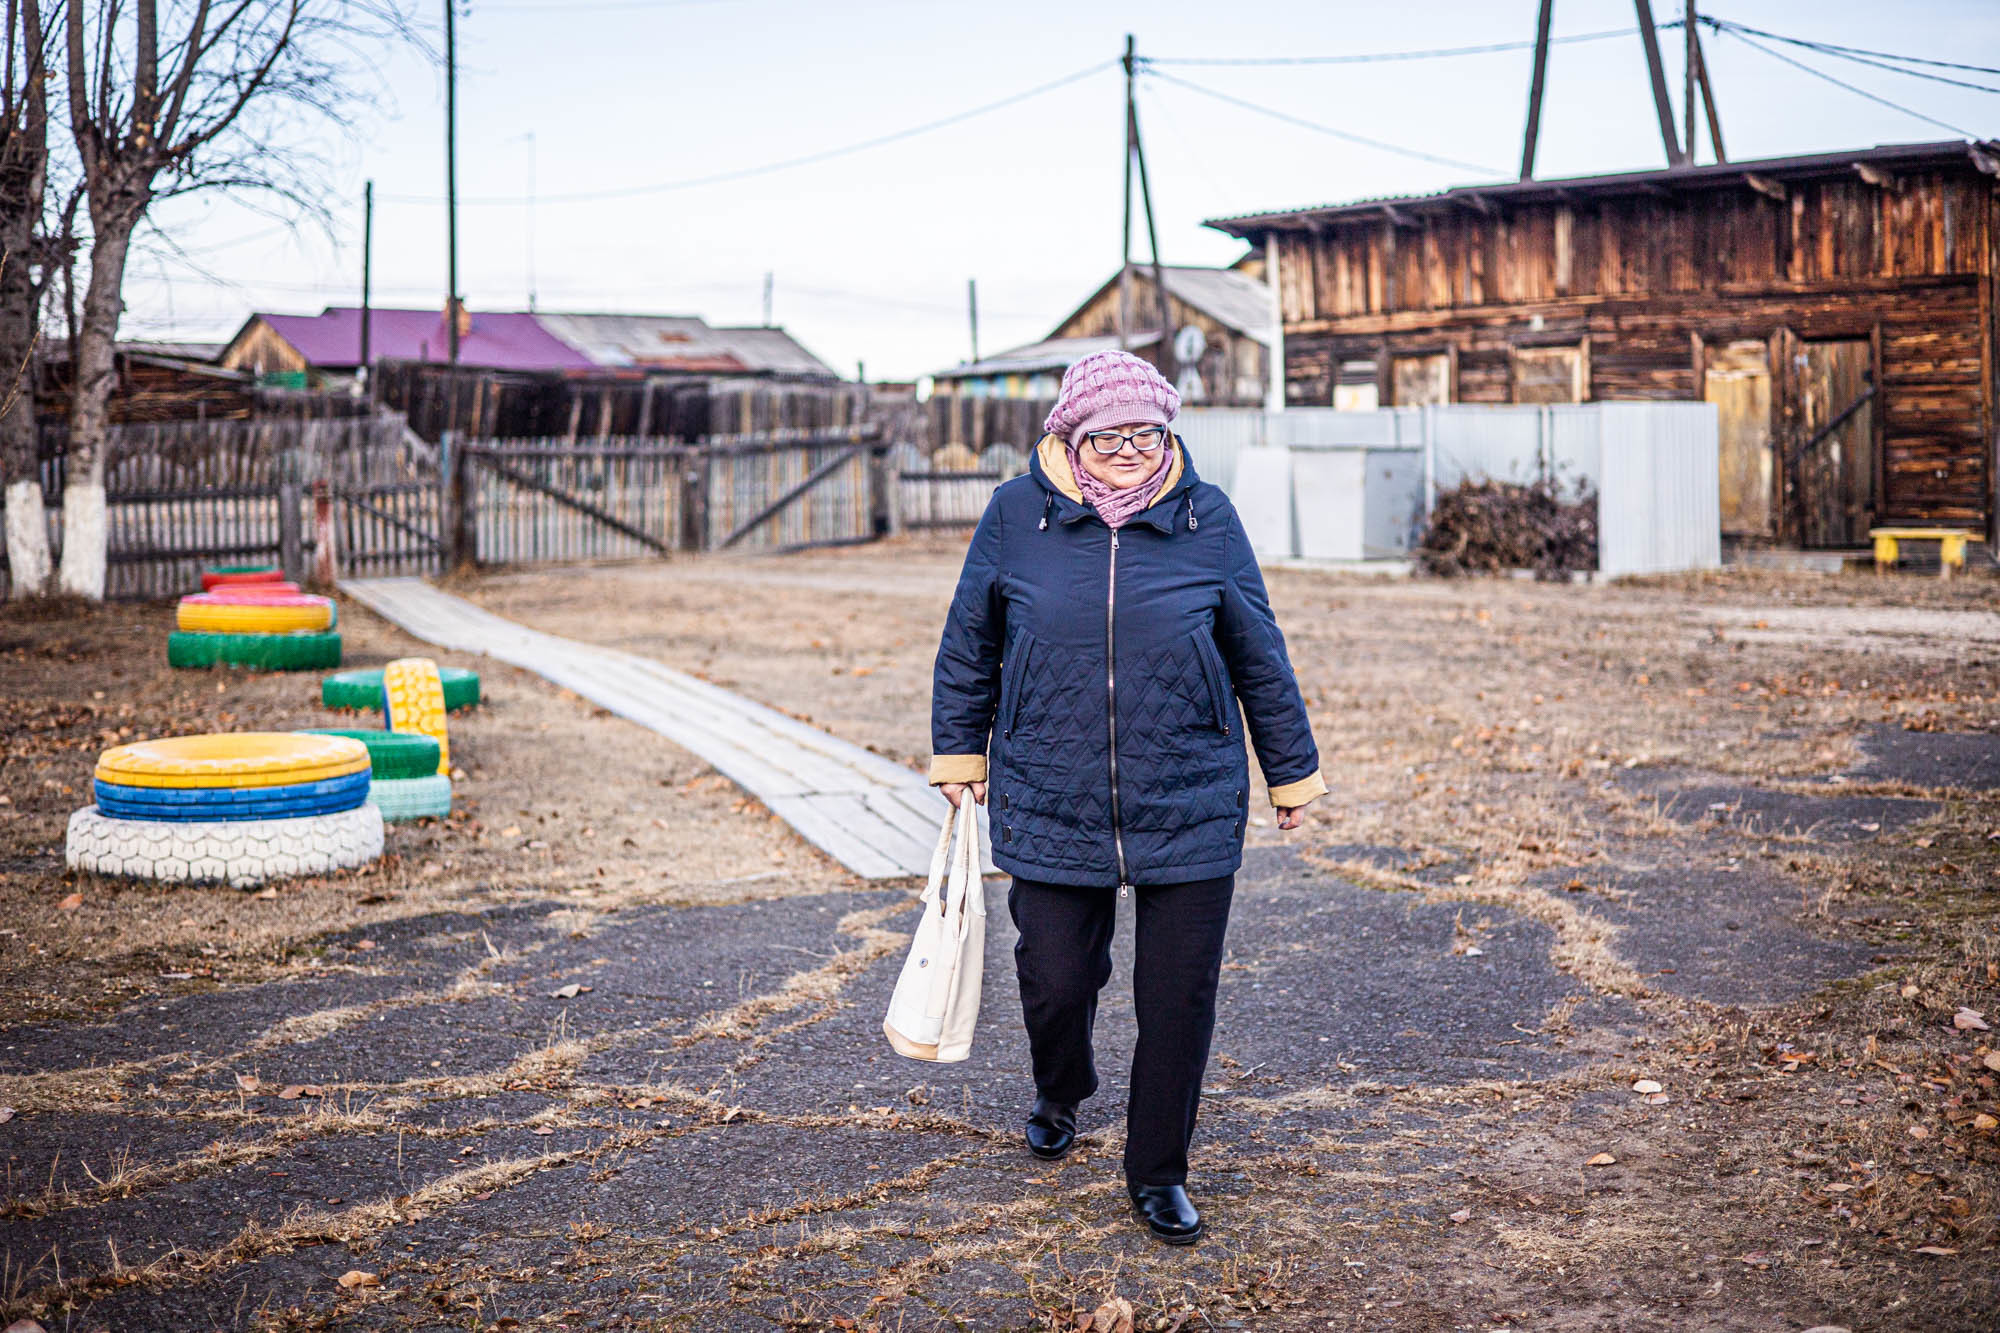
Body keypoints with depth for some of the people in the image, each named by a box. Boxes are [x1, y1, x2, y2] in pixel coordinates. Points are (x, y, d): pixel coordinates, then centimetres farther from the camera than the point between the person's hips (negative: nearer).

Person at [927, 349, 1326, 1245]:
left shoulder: (1207, 519, -1)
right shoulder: (1015, 516, -1)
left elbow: (1259, 658, 8)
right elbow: (968, 646, 12)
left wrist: (1292, 772, 13)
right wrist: (959, 751, 13)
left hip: (1190, 810, 0)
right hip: (1049, 808, 0)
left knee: (1180, 999, 3)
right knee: (1056, 980, 5)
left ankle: (1158, 1173, 23)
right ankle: (1060, 1096, 41)